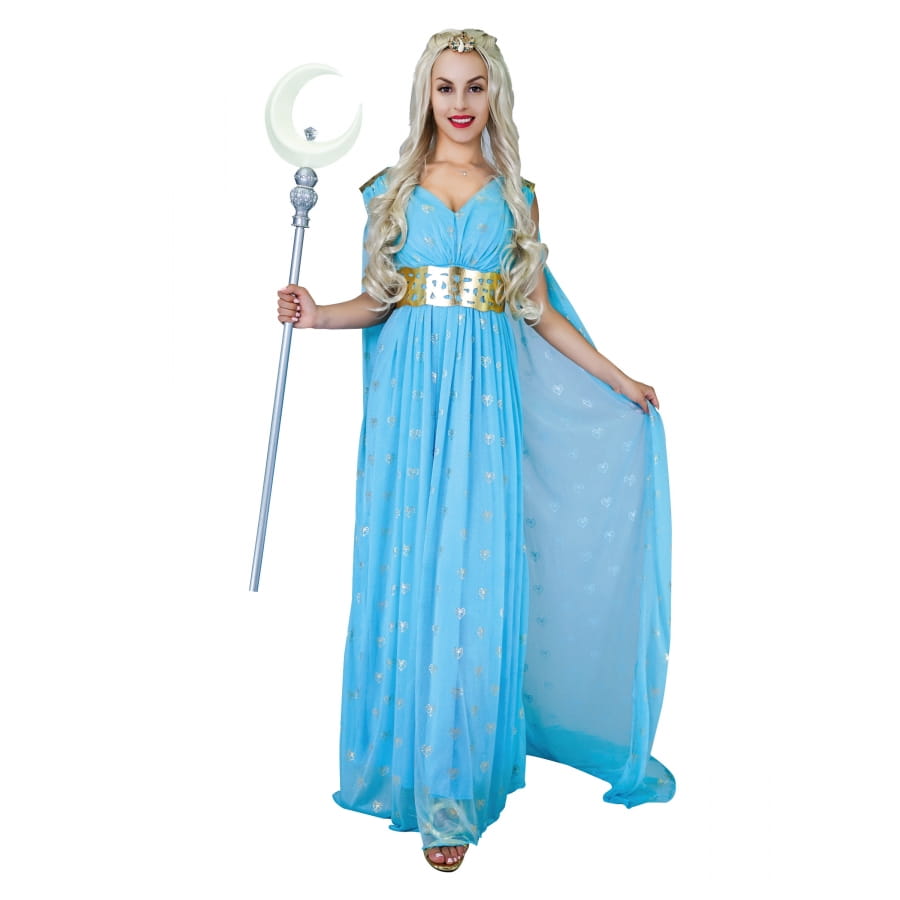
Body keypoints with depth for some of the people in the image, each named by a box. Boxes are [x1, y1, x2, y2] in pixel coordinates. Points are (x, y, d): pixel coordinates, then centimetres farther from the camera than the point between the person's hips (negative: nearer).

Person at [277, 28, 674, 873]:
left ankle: (455, 786, 7)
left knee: (477, 575, -4)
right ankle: (407, 755, 18)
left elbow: (541, 312, 12)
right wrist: (317, 314, -8)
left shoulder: (514, 195, 12)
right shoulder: (393, 189, 11)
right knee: (407, 571, -1)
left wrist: (621, 381, 12)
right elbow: (378, 301, 11)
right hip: (410, 391, 0)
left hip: (487, 395, 0)